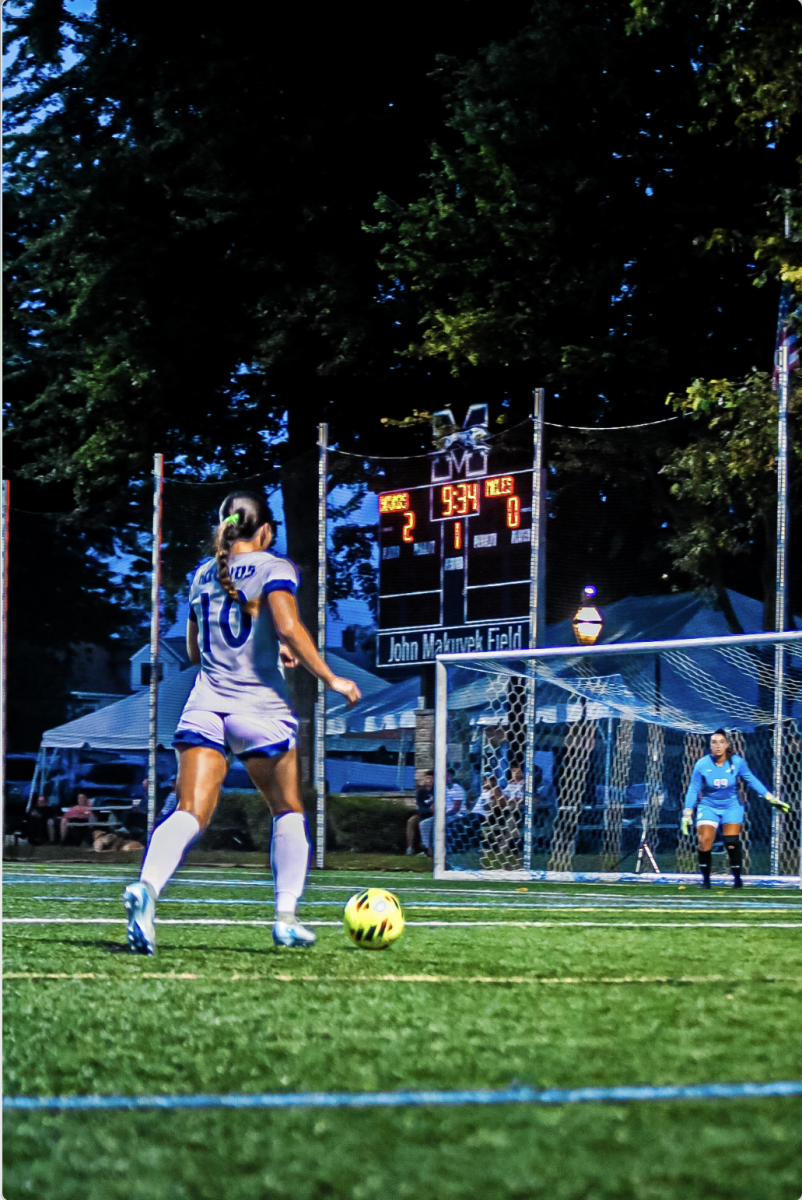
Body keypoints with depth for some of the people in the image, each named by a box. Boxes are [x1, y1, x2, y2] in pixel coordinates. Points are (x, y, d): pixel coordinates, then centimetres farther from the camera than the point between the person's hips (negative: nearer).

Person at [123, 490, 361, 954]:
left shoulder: (204, 574, 17)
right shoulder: (273, 567, -1)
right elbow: (288, 626, -17)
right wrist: (330, 679, -9)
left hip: (205, 705, 4)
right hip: (259, 707, -4)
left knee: (190, 812, -8)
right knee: (289, 810, 15)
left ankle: (147, 886, -36)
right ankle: (287, 917, 9)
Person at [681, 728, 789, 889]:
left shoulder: (737, 762, -13)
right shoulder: (702, 765, -15)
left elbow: (752, 780, 0)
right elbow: (693, 789, -6)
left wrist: (772, 799, 0)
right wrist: (687, 814, -9)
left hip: (732, 806, 0)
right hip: (708, 806, 0)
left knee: (732, 843, -13)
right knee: (704, 842, -15)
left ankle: (737, 877, 6)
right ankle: (705, 878, 3)